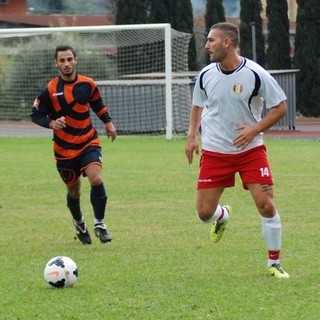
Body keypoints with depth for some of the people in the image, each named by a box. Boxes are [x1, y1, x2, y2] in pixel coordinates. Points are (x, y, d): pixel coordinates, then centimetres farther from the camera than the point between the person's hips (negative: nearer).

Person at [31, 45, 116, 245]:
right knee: (74, 190, 10)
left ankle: (100, 224, -7)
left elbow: (98, 104, 16)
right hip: (64, 148, -1)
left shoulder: (88, 84, -2)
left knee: (96, 179, -22)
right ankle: (79, 222, 40)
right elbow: (36, 114, -6)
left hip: (89, 143, 1)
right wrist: (51, 123, -24)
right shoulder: (50, 90, -10)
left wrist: (108, 122, 6)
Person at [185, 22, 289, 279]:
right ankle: (222, 216, 37)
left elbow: (280, 107, -7)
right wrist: (192, 136, 4)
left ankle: (275, 263, 6)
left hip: (250, 149, -3)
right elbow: (198, 106, 17)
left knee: (266, 205, -11)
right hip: (214, 152, 3)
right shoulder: (206, 75, -2)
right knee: (204, 212, -2)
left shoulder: (255, 74, -14)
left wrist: (255, 129, -18)